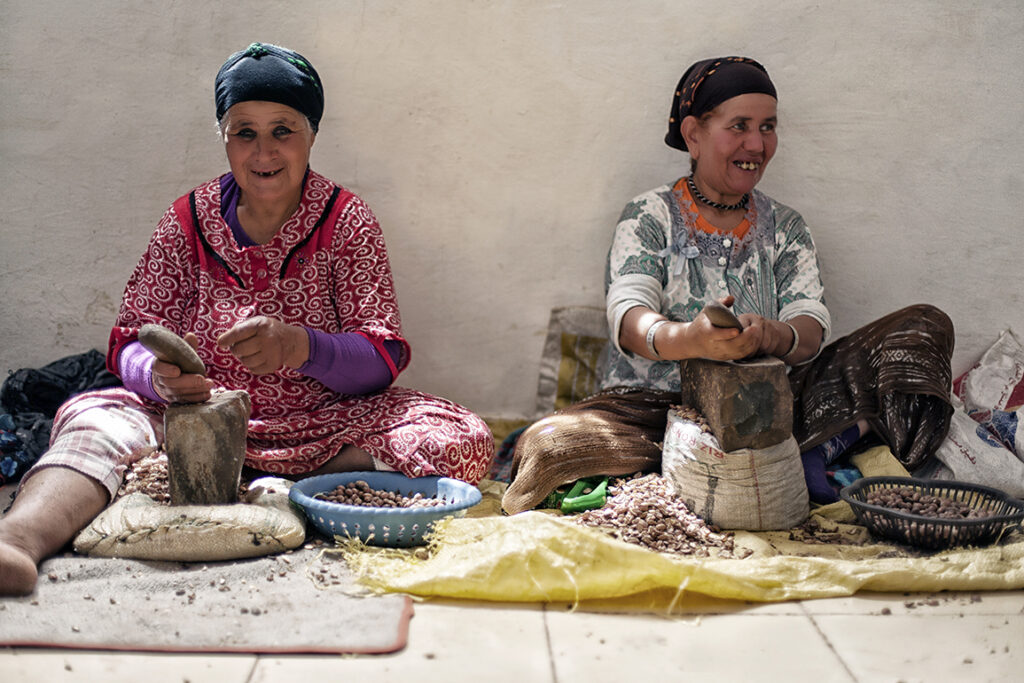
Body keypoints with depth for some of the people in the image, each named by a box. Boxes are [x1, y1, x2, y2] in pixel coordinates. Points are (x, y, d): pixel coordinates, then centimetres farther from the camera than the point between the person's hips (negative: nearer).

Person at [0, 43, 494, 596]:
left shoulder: (345, 221, 2)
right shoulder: (188, 221, 6)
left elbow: (382, 358, -7)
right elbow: (131, 343, 1)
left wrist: (300, 346, -30)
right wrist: (160, 375, -26)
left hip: (321, 427, 0)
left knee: (463, 441, -26)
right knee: (93, 417, -26)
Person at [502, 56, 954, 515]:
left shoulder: (785, 228, 13)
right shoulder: (649, 218, 2)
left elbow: (811, 327, -3)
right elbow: (628, 315, -15)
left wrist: (772, 337, -30)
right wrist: (689, 340, -39)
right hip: (658, 406, -3)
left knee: (927, 328, -6)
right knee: (549, 444, -36)